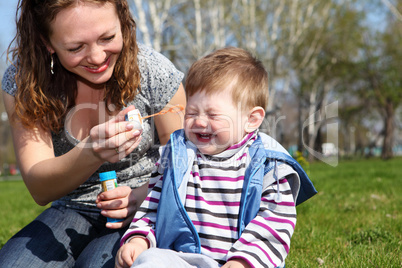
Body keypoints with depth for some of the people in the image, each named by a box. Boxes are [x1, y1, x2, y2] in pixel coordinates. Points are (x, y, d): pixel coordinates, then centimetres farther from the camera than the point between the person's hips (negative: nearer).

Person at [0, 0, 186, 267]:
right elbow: (40, 190, -18)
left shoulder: (157, 74, -14)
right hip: (72, 211, 2)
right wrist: (91, 153, -39)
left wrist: (145, 194, -25)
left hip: (144, 213, -1)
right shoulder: (22, 82, -11)